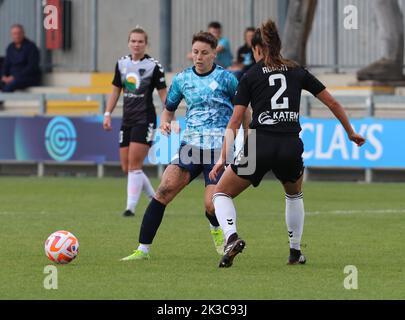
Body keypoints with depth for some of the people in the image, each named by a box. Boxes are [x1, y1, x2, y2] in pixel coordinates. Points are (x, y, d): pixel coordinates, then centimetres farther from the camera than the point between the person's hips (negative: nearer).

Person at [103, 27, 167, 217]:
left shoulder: (153, 66, -6)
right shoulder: (122, 63, 8)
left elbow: (163, 94, -3)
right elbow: (116, 91, 17)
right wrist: (107, 114, 10)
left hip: (145, 120, -6)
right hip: (127, 121, 6)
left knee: (134, 164, -13)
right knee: (126, 168, 6)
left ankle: (131, 207, -9)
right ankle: (156, 199, 22)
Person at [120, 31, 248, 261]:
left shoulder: (226, 78, -2)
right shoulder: (182, 79, 8)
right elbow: (169, 109, 21)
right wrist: (165, 123, -2)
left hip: (219, 149, -3)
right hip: (191, 145, 3)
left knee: (211, 206, -14)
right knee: (166, 188, -18)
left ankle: (217, 229, 27)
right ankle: (143, 249, -15)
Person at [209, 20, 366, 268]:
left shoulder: (250, 76, 8)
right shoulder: (297, 72, 14)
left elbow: (235, 122, 2)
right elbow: (333, 103, 17)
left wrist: (223, 158, 3)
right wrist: (351, 133, 29)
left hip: (260, 146, -3)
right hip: (291, 149, 3)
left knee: (221, 193, 13)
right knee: (295, 194, 34)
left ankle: (231, 237, -15)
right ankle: (296, 252, 29)